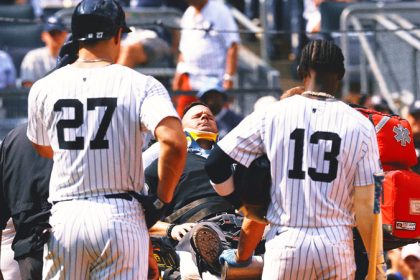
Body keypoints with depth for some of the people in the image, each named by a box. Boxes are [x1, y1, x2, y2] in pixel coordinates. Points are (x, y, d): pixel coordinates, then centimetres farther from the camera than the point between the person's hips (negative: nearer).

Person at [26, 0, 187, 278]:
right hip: (121, 216, -2)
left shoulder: (43, 88, 5)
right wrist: (162, 199, -6)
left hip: (64, 216, 2)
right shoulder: (141, 85, -4)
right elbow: (174, 142, -20)